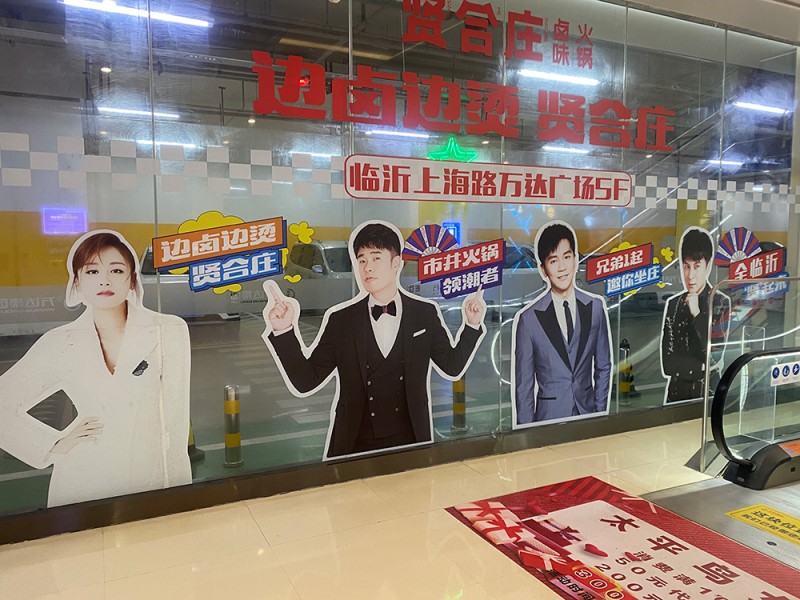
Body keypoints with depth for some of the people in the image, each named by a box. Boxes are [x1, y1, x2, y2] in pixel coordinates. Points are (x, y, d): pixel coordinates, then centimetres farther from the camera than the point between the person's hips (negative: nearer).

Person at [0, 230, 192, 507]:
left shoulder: (169, 332, -7)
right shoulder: (59, 344, -2)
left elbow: (174, 420, -6)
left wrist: (174, 491, -7)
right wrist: (56, 444, -1)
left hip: (155, 477, -1)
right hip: (84, 482, 1)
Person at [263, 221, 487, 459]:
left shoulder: (426, 313, -1)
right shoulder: (340, 319, -4)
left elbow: (453, 366, 8)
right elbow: (305, 382, -5)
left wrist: (472, 324, -5)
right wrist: (284, 330, -17)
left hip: (412, 446, 1)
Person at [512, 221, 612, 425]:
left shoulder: (595, 306, -2)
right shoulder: (528, 318, -12)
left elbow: (603, 367, 7)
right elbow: (523, 385, -6)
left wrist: (601, 414, 5)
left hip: (588, 413, 3)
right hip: (548, 417, -3)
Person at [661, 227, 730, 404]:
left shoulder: (722, 303, -1)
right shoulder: (673, 304, 1)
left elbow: (717, 358, -9)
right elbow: (667, 364, -2)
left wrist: (697, 314, -10)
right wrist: (704, 366, -8)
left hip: (709, 391, 0)